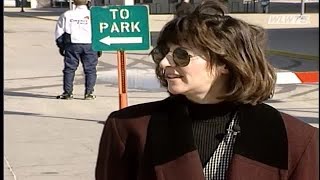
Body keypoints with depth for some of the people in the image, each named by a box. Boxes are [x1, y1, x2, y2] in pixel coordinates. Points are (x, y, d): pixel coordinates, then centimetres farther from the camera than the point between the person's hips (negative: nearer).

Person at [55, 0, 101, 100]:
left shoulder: (66, 15, 5)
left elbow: (59, 31, 8)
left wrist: (61, 46, 16)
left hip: (72, 44, 1)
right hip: (89, 45, -1)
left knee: (69, 69, 7)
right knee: (90, 69, 5)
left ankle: (67, 92, 6)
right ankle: (89, 93, 1)